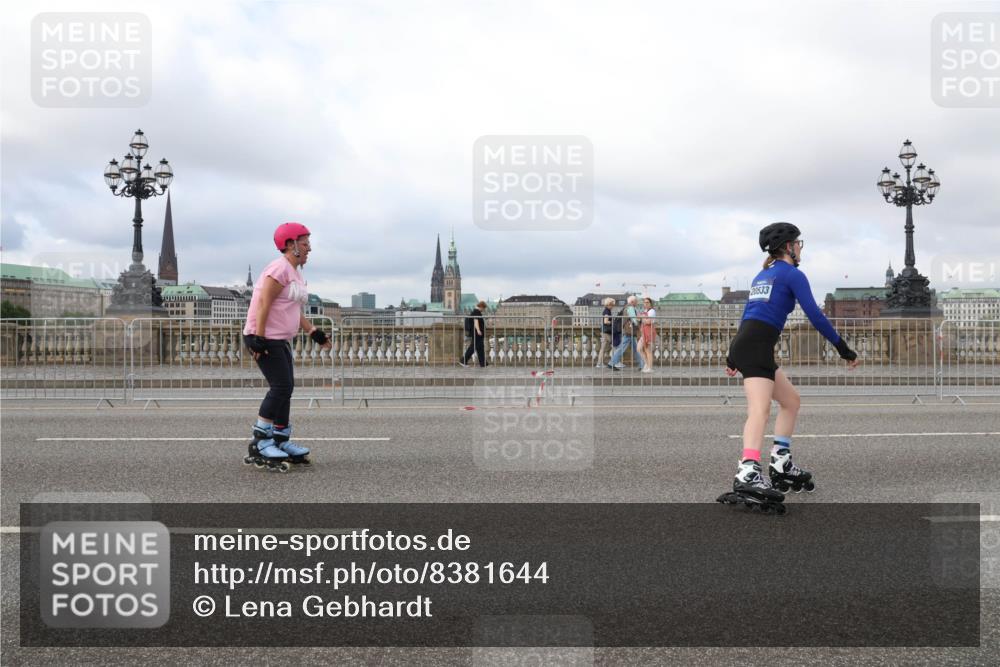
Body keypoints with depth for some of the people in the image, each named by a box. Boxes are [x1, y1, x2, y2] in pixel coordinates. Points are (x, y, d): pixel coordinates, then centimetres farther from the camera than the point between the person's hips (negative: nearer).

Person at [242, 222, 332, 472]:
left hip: (281, 339, 10)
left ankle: (281, 441, 18)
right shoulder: (280, 268, -15)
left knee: (285, 388, 10)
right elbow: (264, 303, -21)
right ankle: (260, 442, -9)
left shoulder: (295, 273, 17)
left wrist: (315, 333, 17)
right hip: (265, 338, -10)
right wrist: (259, 338, -25)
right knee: (281, 386, -14)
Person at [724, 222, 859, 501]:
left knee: (791, 400, 20)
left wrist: (734, 358, 33)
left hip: (744, 344, 9)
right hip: (756, 346, -9)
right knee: (760, 408, -25)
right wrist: (844, 349, -3)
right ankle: (748, 473, -43)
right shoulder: (792, 274, 0)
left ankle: (781, 465, 17)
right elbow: (815, 316, -8)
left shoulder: (763, 275, 25)